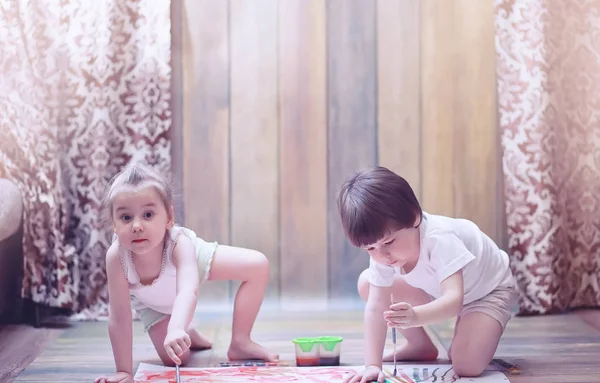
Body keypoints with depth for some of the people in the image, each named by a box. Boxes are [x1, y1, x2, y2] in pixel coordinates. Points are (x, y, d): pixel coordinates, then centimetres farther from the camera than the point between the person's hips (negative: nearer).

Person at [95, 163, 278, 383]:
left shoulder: (179, 244, -45)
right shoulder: (116, 257, -42)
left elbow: (188, 291, -62)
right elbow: (119, 319, -36)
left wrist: (176, 329, -81)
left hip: (192, 261, -1)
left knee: (258, 265, -18)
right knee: (174, 358, -7)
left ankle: (240, 343, -3)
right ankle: (189, 336, 30)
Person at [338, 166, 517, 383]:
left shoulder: (440, 240, -41)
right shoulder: (380, 249, -22)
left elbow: (454, 300, -50)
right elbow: (376, 306, -24)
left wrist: (414, 317, -69)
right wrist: (372, 365, -33)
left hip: (488, 290, -6)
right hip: (440, 290, 7)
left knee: (466, 365, -30)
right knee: (367, 283, -8)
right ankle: (419, 345, 9)